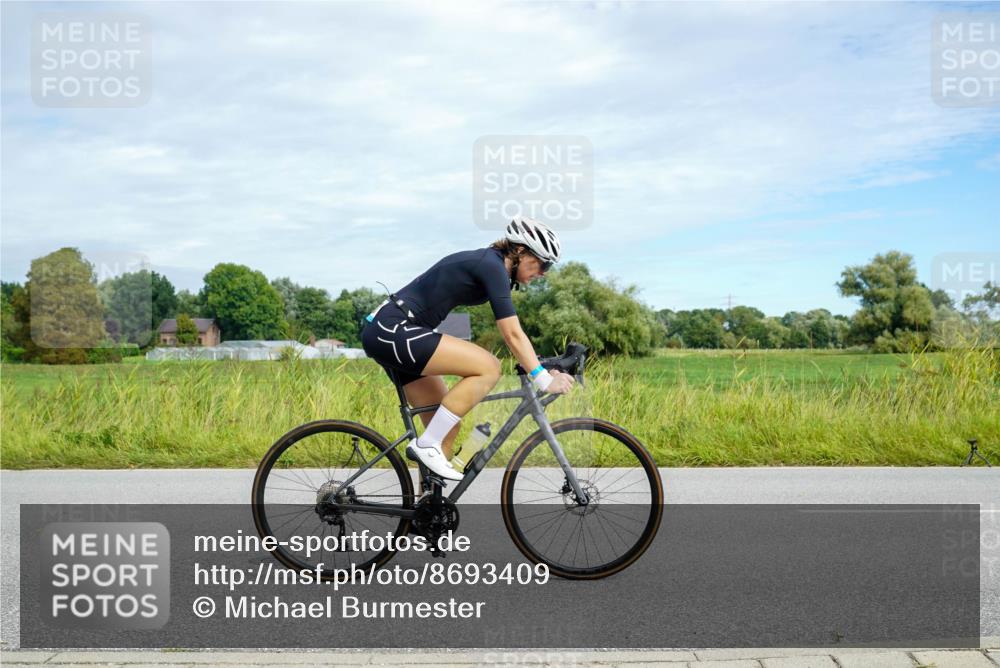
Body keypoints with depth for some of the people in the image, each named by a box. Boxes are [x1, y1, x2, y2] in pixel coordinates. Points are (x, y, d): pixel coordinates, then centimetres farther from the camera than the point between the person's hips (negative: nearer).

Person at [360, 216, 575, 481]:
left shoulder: (485, 263, 16)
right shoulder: (492, 265, -12)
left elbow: (512, 334, 20)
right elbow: (513, 335, -16)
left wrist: (543, 370, 16)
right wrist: (544, 380, -13)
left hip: (386, 333, 10)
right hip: (391, 330, -10)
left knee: (447, 424, 10)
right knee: (488, 367, -17)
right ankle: (426, 444, -11)